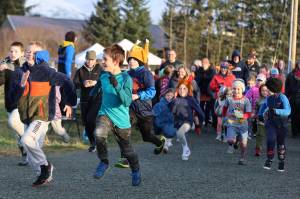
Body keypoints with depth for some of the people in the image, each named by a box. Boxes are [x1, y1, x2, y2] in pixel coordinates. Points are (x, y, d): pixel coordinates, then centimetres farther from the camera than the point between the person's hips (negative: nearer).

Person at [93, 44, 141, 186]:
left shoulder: (126, 79, -15)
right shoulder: (103, 76, 0)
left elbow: (127, 102, -25)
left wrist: (116, 86, -33)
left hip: (121, 120, -3)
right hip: (105, 114, 3)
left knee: (127, 150, 12)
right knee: (99, 133, -30)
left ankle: (136, 170, 42)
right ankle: (104, 162, -8)